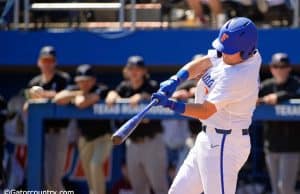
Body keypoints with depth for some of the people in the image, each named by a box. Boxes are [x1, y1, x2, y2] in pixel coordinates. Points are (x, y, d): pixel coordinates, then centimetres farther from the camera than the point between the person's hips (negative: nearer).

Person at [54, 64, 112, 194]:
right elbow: (57, 99, -18)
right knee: (87, 169, 12)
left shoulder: (101, 90, -21)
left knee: (95, 165, -24)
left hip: (103, 136, -7)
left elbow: (82, 103, -36)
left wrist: (77, 98, -13)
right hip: (85, 137, 7)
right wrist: (76, 94, -25)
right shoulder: (74, 90, -1)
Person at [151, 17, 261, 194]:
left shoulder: (239, 77, -27)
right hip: (209, 139, 10)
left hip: (224, 145, -10)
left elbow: (205, 111, -25)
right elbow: (201, 64, 6)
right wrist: (175, 80, -10)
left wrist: (171, 104, -32)